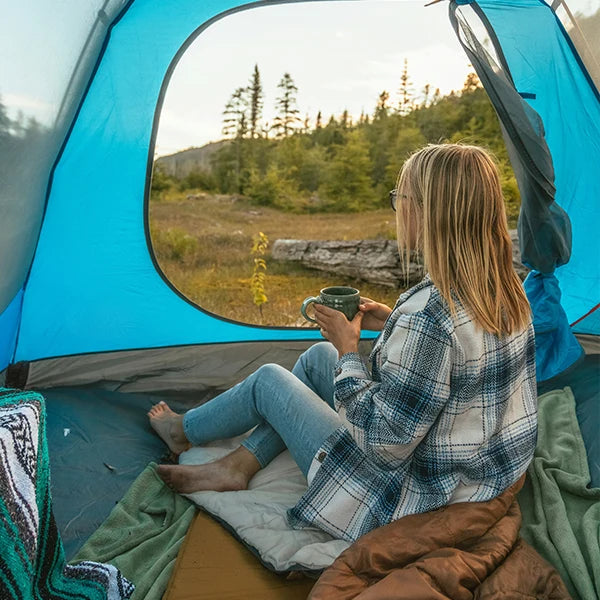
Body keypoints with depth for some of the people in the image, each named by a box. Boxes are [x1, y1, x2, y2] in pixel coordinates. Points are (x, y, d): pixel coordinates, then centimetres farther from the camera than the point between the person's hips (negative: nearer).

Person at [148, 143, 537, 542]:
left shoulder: (427, 314, -33)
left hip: (414, 501, -8)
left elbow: (384, 445, -26)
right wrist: (393, 326, 2)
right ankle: (237, 467, 24)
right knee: (318, 357, 14)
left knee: (269, 380, 7)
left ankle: (183, 432, 37)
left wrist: (348, 349, -16)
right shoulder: (508, 293, -5)